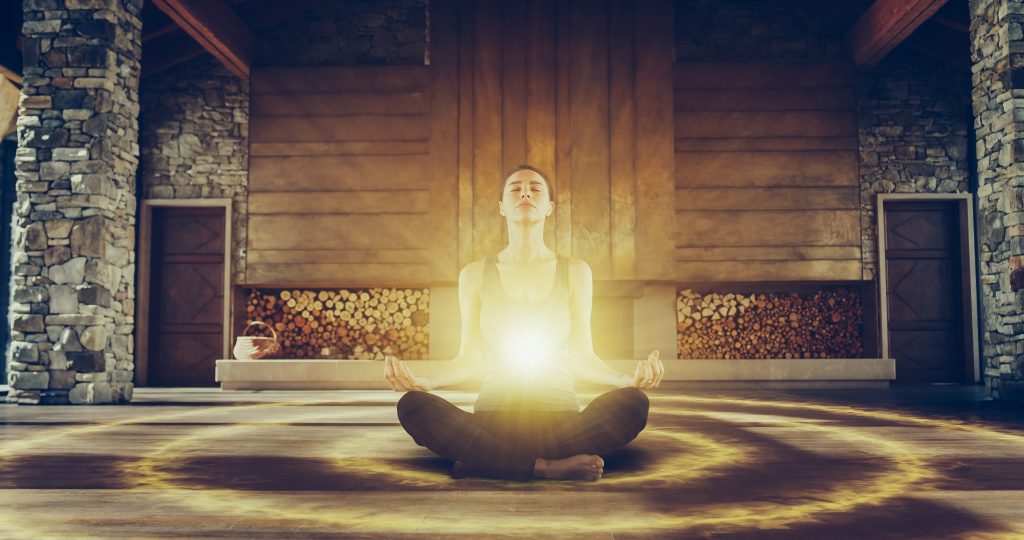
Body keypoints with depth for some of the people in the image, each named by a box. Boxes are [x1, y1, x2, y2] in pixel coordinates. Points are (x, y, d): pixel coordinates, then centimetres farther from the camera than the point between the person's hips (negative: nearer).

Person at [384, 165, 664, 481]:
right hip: (493, 420, 0)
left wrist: (628, 379, -12)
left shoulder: (575, 272, 8)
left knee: (633, 403, -30)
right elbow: (469, 360, 9)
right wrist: (422, 382, -10)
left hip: (560, 420, 0)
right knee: (412, 406, -28)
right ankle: (550, 467, -25)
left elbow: (582, 357, 8)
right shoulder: (475, 275, 9)